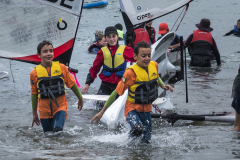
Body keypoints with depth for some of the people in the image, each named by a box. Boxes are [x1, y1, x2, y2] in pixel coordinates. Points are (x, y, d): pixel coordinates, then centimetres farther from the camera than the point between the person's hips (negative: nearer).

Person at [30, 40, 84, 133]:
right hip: (44, 110, 1)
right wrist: (34, 114, 13)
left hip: (60, 106, -1)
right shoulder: (35, 73, -3)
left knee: (58, 130, -25)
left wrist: (80, 98, 23)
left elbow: (72, 84, 12)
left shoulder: (61, 68, -2)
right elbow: (34, 94, 8)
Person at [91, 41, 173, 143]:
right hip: (133, 108, -6)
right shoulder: (131, 72, -21)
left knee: (146, 141, 11)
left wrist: (162, 85, 0)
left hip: (147, 109, 6)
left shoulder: (154, 66, -4)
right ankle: (130, 139, -5)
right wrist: (102, 111, -13)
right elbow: (117, 92, -15)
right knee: (138, 128, -36)